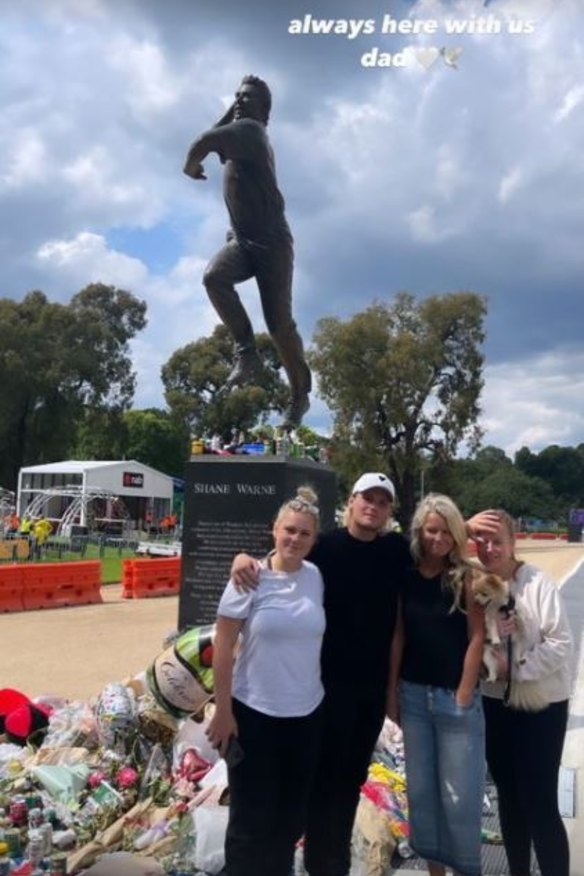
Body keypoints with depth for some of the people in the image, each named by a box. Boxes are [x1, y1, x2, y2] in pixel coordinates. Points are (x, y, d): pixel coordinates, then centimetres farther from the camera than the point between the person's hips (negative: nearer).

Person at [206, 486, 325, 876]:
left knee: (293, 815, 18)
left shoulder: (316, 577, -2)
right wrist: (223, 710, -9)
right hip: (254, 712, -4)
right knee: (252, 818, 10)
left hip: (307, 713, 4)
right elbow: (223, 646, -10)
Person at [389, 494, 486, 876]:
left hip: (455, 696, -3)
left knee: (460, 794, 5)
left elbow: (476, 638, -8)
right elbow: (398, 636, 4)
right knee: (420, 789, 14)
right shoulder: (407, 576, -1)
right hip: (413, 694, 3)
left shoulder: (466, 577, -9)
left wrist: (464, 695, -9)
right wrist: (391, 689, 4)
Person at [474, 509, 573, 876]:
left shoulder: (537, 582, -16)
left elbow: (561, 644, -17)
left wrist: (515, 667, -20)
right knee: (509, 797, 17)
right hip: (495, 703, 5)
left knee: (540, 803, -2)